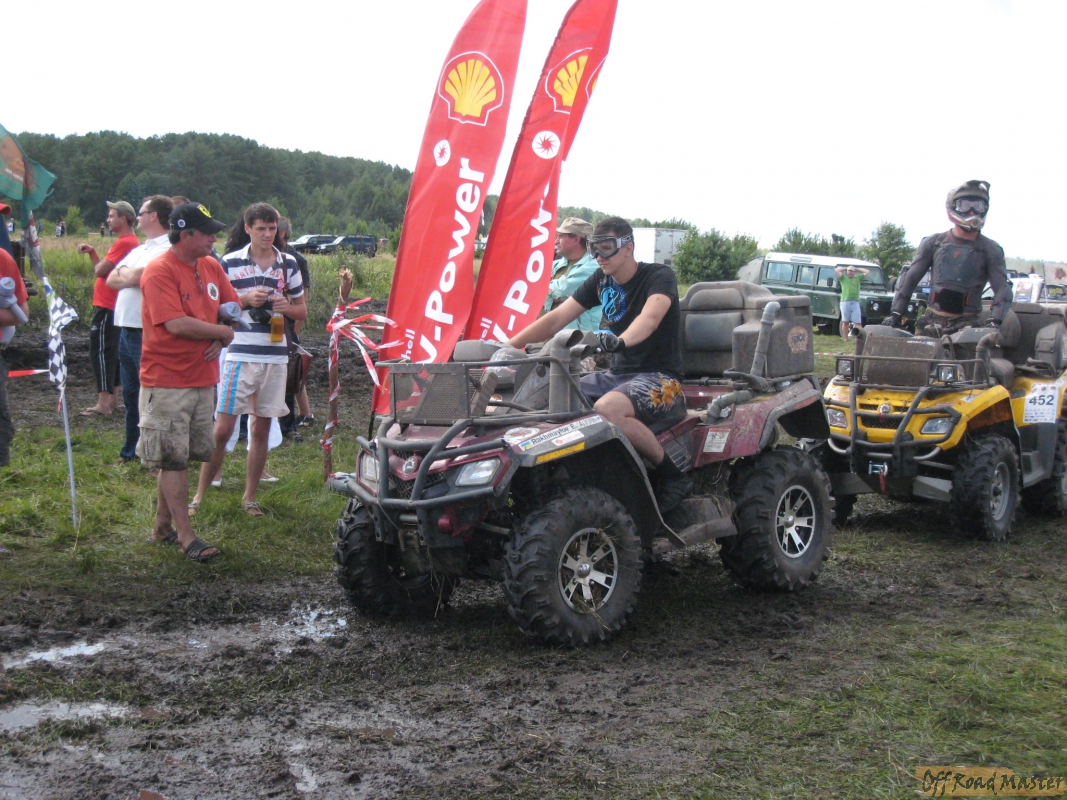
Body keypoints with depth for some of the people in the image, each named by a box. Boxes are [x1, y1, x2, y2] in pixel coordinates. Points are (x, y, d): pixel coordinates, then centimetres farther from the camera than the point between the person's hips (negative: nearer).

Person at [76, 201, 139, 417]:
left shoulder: (124, 243, -17)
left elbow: (100, 270, -20)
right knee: (110, 351, 15)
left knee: (100, 351, -8)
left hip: (107, 307, -11)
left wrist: (97, 260, 1)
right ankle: (111, 399, 21)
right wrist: (92, 252, 6)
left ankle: (103, 402, -8)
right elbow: (102, 270, 19)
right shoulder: (130, 241, 16)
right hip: (112, 306, 11)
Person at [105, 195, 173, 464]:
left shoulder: (167, 249, -10)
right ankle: (132, 450, 25)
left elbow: (135, 277, -21)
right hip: (127, 329, 9)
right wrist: (130, 277, -7)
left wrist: (122, 274, -2)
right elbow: (111, 279, 11)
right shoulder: (139, 249, 20)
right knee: (131, 394, 15)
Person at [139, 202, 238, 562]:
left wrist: (219, 341, -3)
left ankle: (162, 525, 27)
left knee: (181, 457, 14)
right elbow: (177, 324, -24)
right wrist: (223, 331, -11)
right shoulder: (159, 271, -15)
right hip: (167, 380, -7)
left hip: (203, 378, 8)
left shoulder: (211, 267, 8)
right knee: (173, 460, -2)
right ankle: (185, 536, 2)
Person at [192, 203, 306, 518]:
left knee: (261, 428, 8)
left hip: (275, 356, 3)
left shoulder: (288, 264, 10)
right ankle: (199, 495, 5)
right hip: (239, 354, -3)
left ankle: (250, 497, 18)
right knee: (223, 428, -6)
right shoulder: (230, 263, 1)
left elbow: (302, 310, 16)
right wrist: (244, 300, -13)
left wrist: (287, 307, -7)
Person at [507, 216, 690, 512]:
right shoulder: (601, 280, 10)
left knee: (607, 409, -37)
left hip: (660, 378, -7)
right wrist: (507, 347, -2)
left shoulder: (660, 276, -9)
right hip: (617, 374, 7)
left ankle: (673, 476, -19)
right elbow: (557, 318, 7)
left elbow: (650, 317, -31)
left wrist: (620, 340, -52)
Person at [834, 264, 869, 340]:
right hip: (845, 302, -1)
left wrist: (857, 269, 22)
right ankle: (846, 340, 4)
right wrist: (845, 268, 17)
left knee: (858, 323, -5)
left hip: (855, 303, 1)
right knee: (845, 322, 1)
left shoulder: (858, 278, 20)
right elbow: (836, 270, 5)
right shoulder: (843, 278, 15)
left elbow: (867, 272, 19)